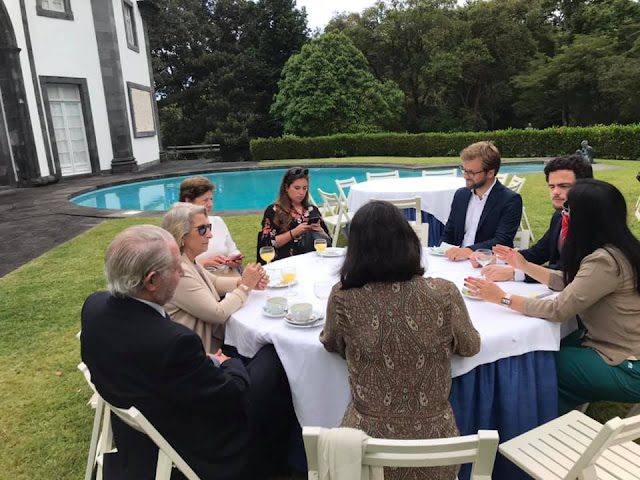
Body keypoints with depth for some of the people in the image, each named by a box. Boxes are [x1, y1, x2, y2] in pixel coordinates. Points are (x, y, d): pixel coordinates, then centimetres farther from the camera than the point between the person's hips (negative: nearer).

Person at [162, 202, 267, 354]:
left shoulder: (188, 261, 2)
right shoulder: (177, 272, -27)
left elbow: (214, 282, 15)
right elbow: (218, 313, -24)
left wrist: (243, 282, -3)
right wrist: (245, 287, -13)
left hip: (211, 334, 9)